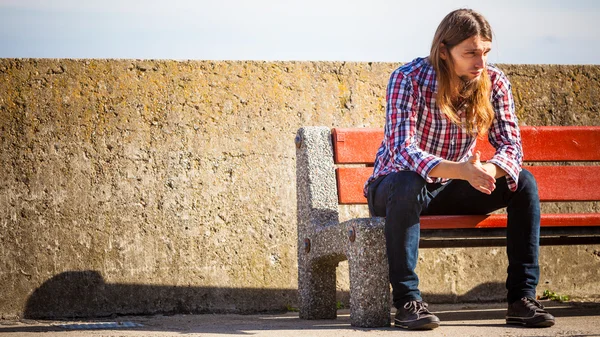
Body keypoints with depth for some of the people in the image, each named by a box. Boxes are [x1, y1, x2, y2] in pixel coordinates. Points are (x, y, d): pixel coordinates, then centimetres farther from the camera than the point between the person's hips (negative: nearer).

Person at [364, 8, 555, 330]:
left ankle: (522, 298, -16)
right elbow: (402, 150, -33)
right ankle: (406, 301, -34)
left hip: (450, 190, 4)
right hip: (392, 187, -4)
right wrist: (462, 171, -50)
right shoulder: (408, 79, -23)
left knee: (524, 183, -17)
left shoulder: (494, 82, -10)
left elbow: (510, 145, -14)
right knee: (408, 184, -39)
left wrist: (488, 171, -40)